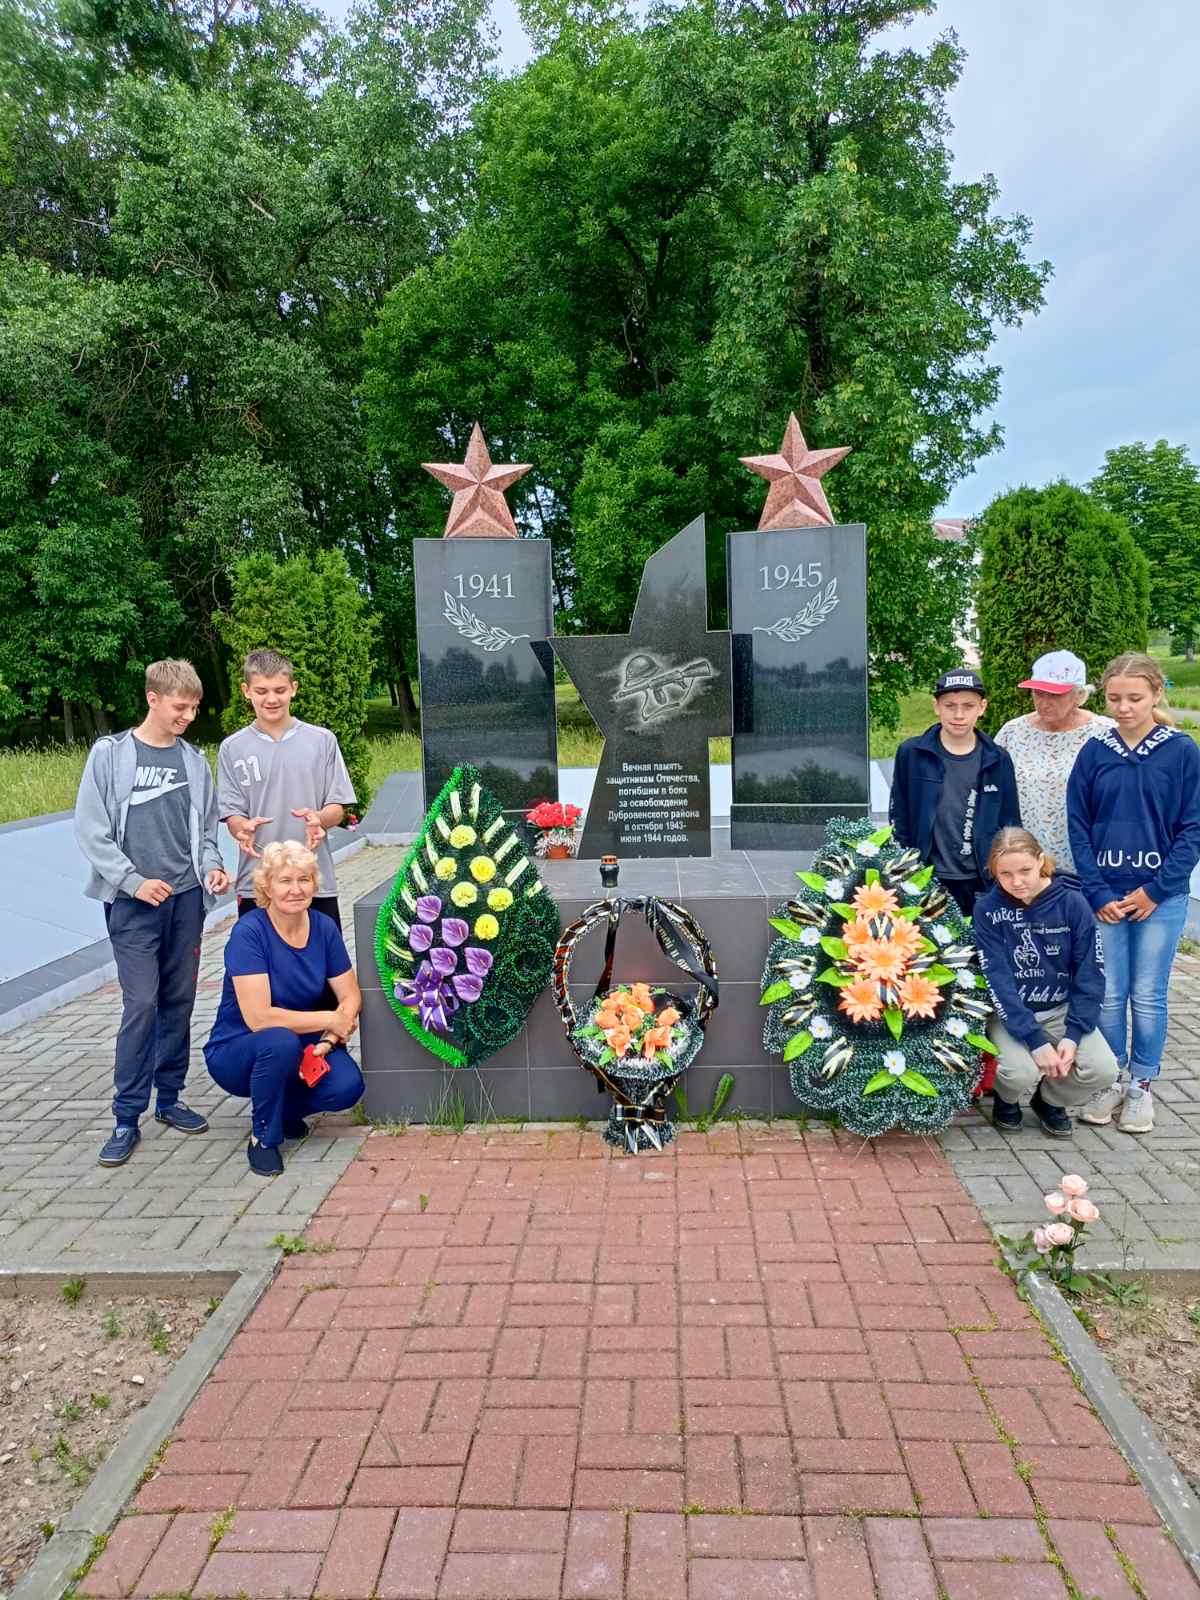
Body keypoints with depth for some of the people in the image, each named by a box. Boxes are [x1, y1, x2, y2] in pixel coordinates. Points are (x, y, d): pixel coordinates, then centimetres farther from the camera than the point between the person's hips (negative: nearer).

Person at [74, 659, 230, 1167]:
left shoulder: (193, 760, 9)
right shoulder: (110, 753, -1)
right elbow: (90, 829, -3)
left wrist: (211, 866, -4)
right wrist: (134, 881, -10)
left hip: (187, 897, 4)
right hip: (134, 902, -4)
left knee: (179, 1002, 9)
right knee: (141, 1004, -7)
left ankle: (169, 1099, 23)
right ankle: (127, 1117, 5)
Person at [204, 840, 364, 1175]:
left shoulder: (324, 928, -8)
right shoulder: (249, 932, -23)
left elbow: (351, 997, -3)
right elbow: (258, 1018, -29)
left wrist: (327, 1042, -21)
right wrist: (329, 1019, -22)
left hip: (301, 1046, 4)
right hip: (236, 1050, -4)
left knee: (347, 1086, -22)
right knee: (281, 1041, -37)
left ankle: (285, 1109, 11)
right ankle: (263, 1137, -10)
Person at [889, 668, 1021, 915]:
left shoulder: (997, 760, 1)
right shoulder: (911, 754, -4)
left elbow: (1010, 827, 8)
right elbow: (900, 821, 1)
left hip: (984, 885, 2)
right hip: (928, 883, -1)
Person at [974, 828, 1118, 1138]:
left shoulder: (1072, 903, -11)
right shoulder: (987, 909, -14)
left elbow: (1090, 974, -7)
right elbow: (997, 981, -17)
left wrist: (1073, 1034, -16)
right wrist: (1035, 1040, -25)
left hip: (1063, 1009, 2)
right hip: (1010, 1013, -2)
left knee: (1103, 1070, -21)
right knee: (1022, 1074, -28)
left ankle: (1050, 1099, 13)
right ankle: (1006, 1099, 11)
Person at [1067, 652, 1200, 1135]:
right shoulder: (1094, 753, 2)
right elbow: (1078, 825, 2)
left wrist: (1155, 889, -9)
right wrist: (1098, 892, -6)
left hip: (1160, 896, -1)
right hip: (1106, 895, 1)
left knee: (1148, 996, 8)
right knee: (1108, 994, 7)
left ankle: (1141, 1086, 23)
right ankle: (1111, 1081, 24)